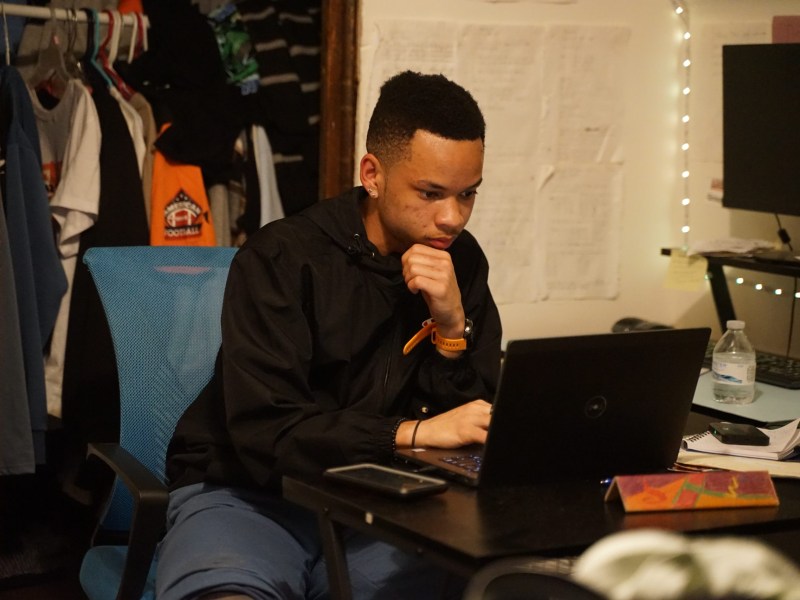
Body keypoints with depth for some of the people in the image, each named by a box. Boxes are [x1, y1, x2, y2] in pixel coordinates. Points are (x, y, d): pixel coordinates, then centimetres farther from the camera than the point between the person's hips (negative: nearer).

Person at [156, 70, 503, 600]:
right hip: (251, 496, -3)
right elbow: (264, 432, -21)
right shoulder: (282, 259, -12)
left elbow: (475, 429, 2)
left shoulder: (462, 263, 2)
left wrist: (453, 325, -14)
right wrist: (413, 432, -28)